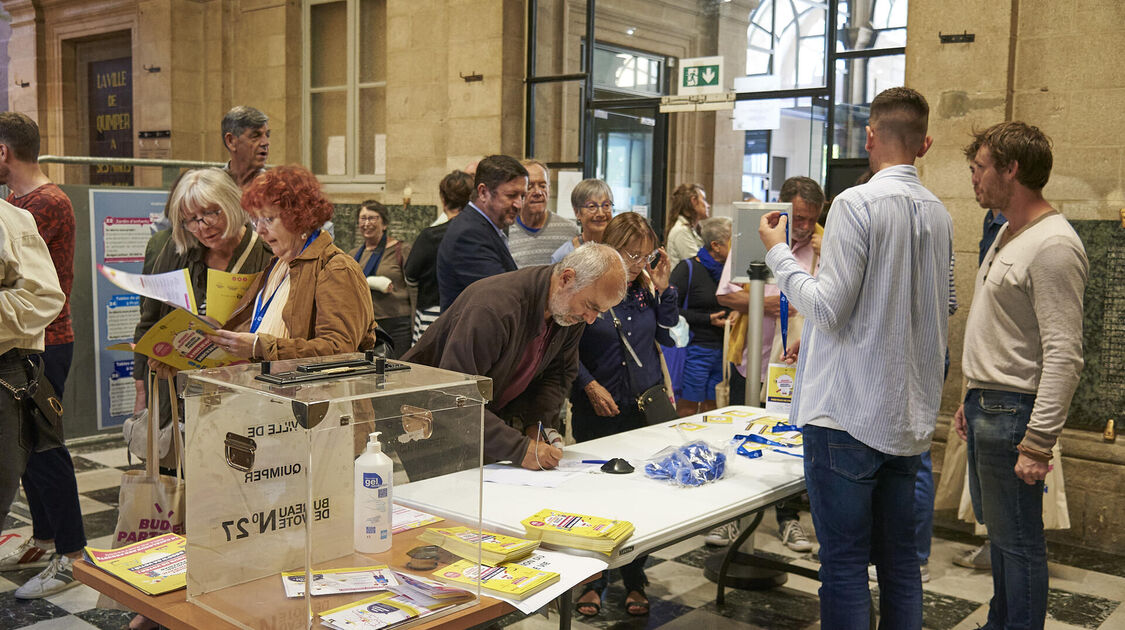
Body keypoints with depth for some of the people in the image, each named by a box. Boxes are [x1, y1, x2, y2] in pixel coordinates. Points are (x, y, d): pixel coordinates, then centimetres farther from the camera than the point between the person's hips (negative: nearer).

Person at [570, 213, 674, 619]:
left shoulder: (646, 289, 5)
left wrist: (663, 290, 1)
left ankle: (634, 581, 23)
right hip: (598, 412, -3)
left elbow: (669, 337, 9)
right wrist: (590, 385, -14)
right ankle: (593, 581, 22)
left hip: (645, 407, 4)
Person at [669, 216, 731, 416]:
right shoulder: (688, 268, -7)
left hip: (722, 351, 6)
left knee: (711, 409, 9)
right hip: (695, 349, -6)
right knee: (687, 411, -1)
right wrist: (708, 319, -15)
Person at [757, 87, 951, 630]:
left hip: (848, 413, -7)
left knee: (844, 565, 0)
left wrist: (776, 251, -1)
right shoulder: (939, 214, 9)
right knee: (900, 561, 16)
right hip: (910, 416, 7)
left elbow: (829, 306, -14)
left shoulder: (857, 203, -13)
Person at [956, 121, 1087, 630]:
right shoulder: (1008, 233, 14)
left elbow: (1064, 355, -23)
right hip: (986, 405, 10)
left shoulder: (1053, 246, -18)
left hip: (1013, 411, -10)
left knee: (1018, 538, 0)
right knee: (997, 528, 18)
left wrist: (1038, 441, -24)